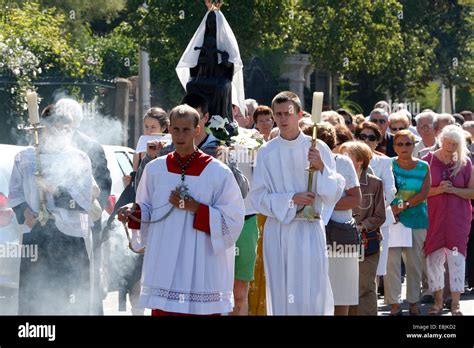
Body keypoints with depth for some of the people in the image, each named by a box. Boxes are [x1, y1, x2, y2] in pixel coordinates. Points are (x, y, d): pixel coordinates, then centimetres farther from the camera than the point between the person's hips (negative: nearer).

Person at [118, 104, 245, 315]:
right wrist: (133, 211, -6)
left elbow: (232, 220, -6)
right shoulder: (155, 169, 7)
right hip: (163, 266, 3)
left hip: (203, 269, -3)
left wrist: (196, 208, -14)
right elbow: (147, 210, 16)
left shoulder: (218, 173, -4)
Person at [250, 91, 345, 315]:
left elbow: (335, 193, 0)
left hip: (310, 230, -1)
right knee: (281, 294, 3)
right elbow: (258, 196, 1)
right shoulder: (267, 152, 3)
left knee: (312, 295, -5)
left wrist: (321, 167, -17)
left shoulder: (317, 148, 1)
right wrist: (291, 199, -12)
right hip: (278, 229, 1)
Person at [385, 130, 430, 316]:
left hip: (417, 220, 1)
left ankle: (414, 302, 16)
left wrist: (404, 206, -14)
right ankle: (394, 304, -4)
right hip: (393, 219, -1)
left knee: (415, 263, 5)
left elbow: (424, 194, -3)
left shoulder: (423, 167, 4)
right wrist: (391, 211, -13)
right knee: (391, 261, -8)